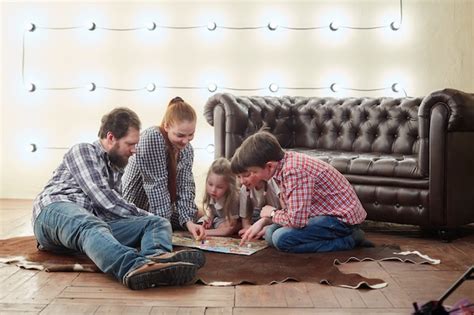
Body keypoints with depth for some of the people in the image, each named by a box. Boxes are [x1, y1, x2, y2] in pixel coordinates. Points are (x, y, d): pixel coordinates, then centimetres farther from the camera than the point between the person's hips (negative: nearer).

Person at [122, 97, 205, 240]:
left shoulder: (187, 149, -3)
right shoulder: (151, 138, -26)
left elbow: (185, 187, -7)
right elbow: (157, 185, -27)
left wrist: (189, 221, -21)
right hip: (134, 208, -6)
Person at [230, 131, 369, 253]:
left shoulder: (294, 171, -28)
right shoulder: (284, 163, 1)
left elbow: (296, 220, -32)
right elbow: (291, 211, 10)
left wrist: (272, 213, -12)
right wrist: (263, 221, -3)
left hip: (342, 217, -10)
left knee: (282, 238, -21)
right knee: (270, 232, 8)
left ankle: (348, 240, -7)